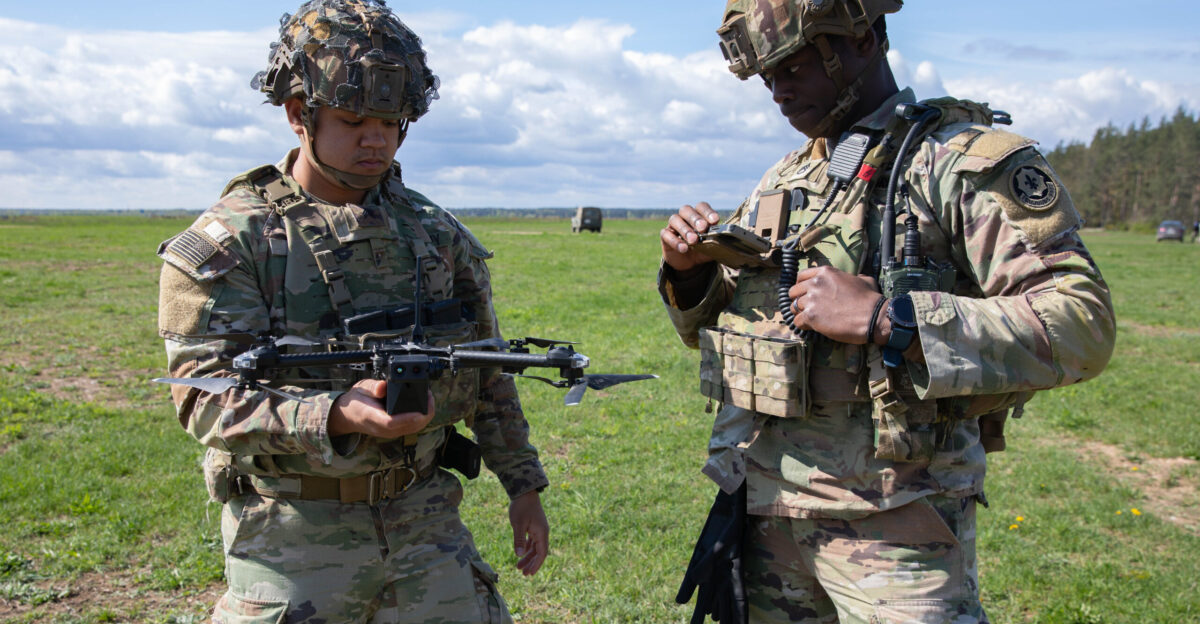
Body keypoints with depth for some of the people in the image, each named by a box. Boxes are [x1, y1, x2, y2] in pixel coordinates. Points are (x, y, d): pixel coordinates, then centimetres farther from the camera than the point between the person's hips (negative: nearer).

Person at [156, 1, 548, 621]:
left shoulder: (437, 233, 7)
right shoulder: (227, 242, -7)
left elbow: (488, 374, 13)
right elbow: (206, 397, -15)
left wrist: (523, 484, 10)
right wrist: (336, 415, -30)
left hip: (425, 517, 4)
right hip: (293, 534, -3)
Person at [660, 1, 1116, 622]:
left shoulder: (965, 160, -7)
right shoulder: (782, 180, 13)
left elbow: (1083, 323, -18)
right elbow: (712, 328, 20)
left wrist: (886, 319, -25)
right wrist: (689, 271, -2)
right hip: (763, 507, 6)